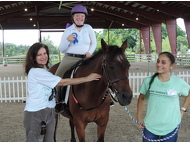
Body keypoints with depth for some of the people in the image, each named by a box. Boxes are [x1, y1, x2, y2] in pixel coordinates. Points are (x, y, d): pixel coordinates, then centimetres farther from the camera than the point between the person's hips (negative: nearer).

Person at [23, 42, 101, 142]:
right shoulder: (35, 72, -18)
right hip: (35, 114, -9)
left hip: (50, 112, 9)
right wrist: (87, 78, -15)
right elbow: (63, 82, -19)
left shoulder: (45, 70, 13)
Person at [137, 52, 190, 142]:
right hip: (150, 127, 0)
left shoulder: (179, 83, -10)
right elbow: (141, 98, 5)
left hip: (170, 128, 0)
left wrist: (182, 110, 2)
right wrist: (139, 118, 3)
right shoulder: (148, 81, -9)